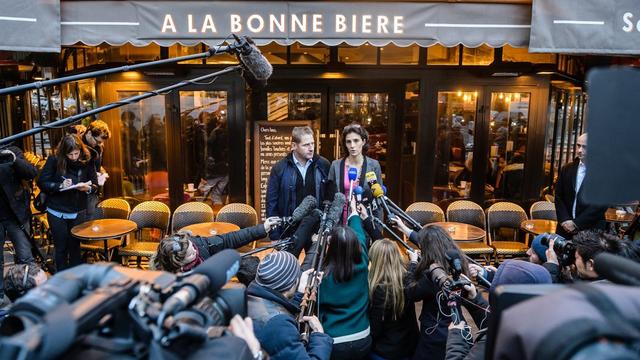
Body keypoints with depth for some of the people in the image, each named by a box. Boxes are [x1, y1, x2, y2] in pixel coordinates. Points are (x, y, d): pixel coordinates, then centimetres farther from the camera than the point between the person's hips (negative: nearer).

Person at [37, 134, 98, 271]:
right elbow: (42, 182, -7)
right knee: (61, 248, 7)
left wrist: (88, 188, -22)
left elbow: (95, 185, 0)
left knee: (75, 246, 10)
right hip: (57, 212, -1)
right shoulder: (54, 160, -9)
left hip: (78, 212, 1)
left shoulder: (87, 161, -5)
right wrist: (60, 186, -23)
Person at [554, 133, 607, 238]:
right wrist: (565, 220, -6)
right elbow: (558, 197, 7)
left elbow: (601, 204, -11)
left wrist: (577, 223, -13)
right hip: (565, 228, 4)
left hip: (591, 229, -4)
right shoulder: (567, 169, 8)